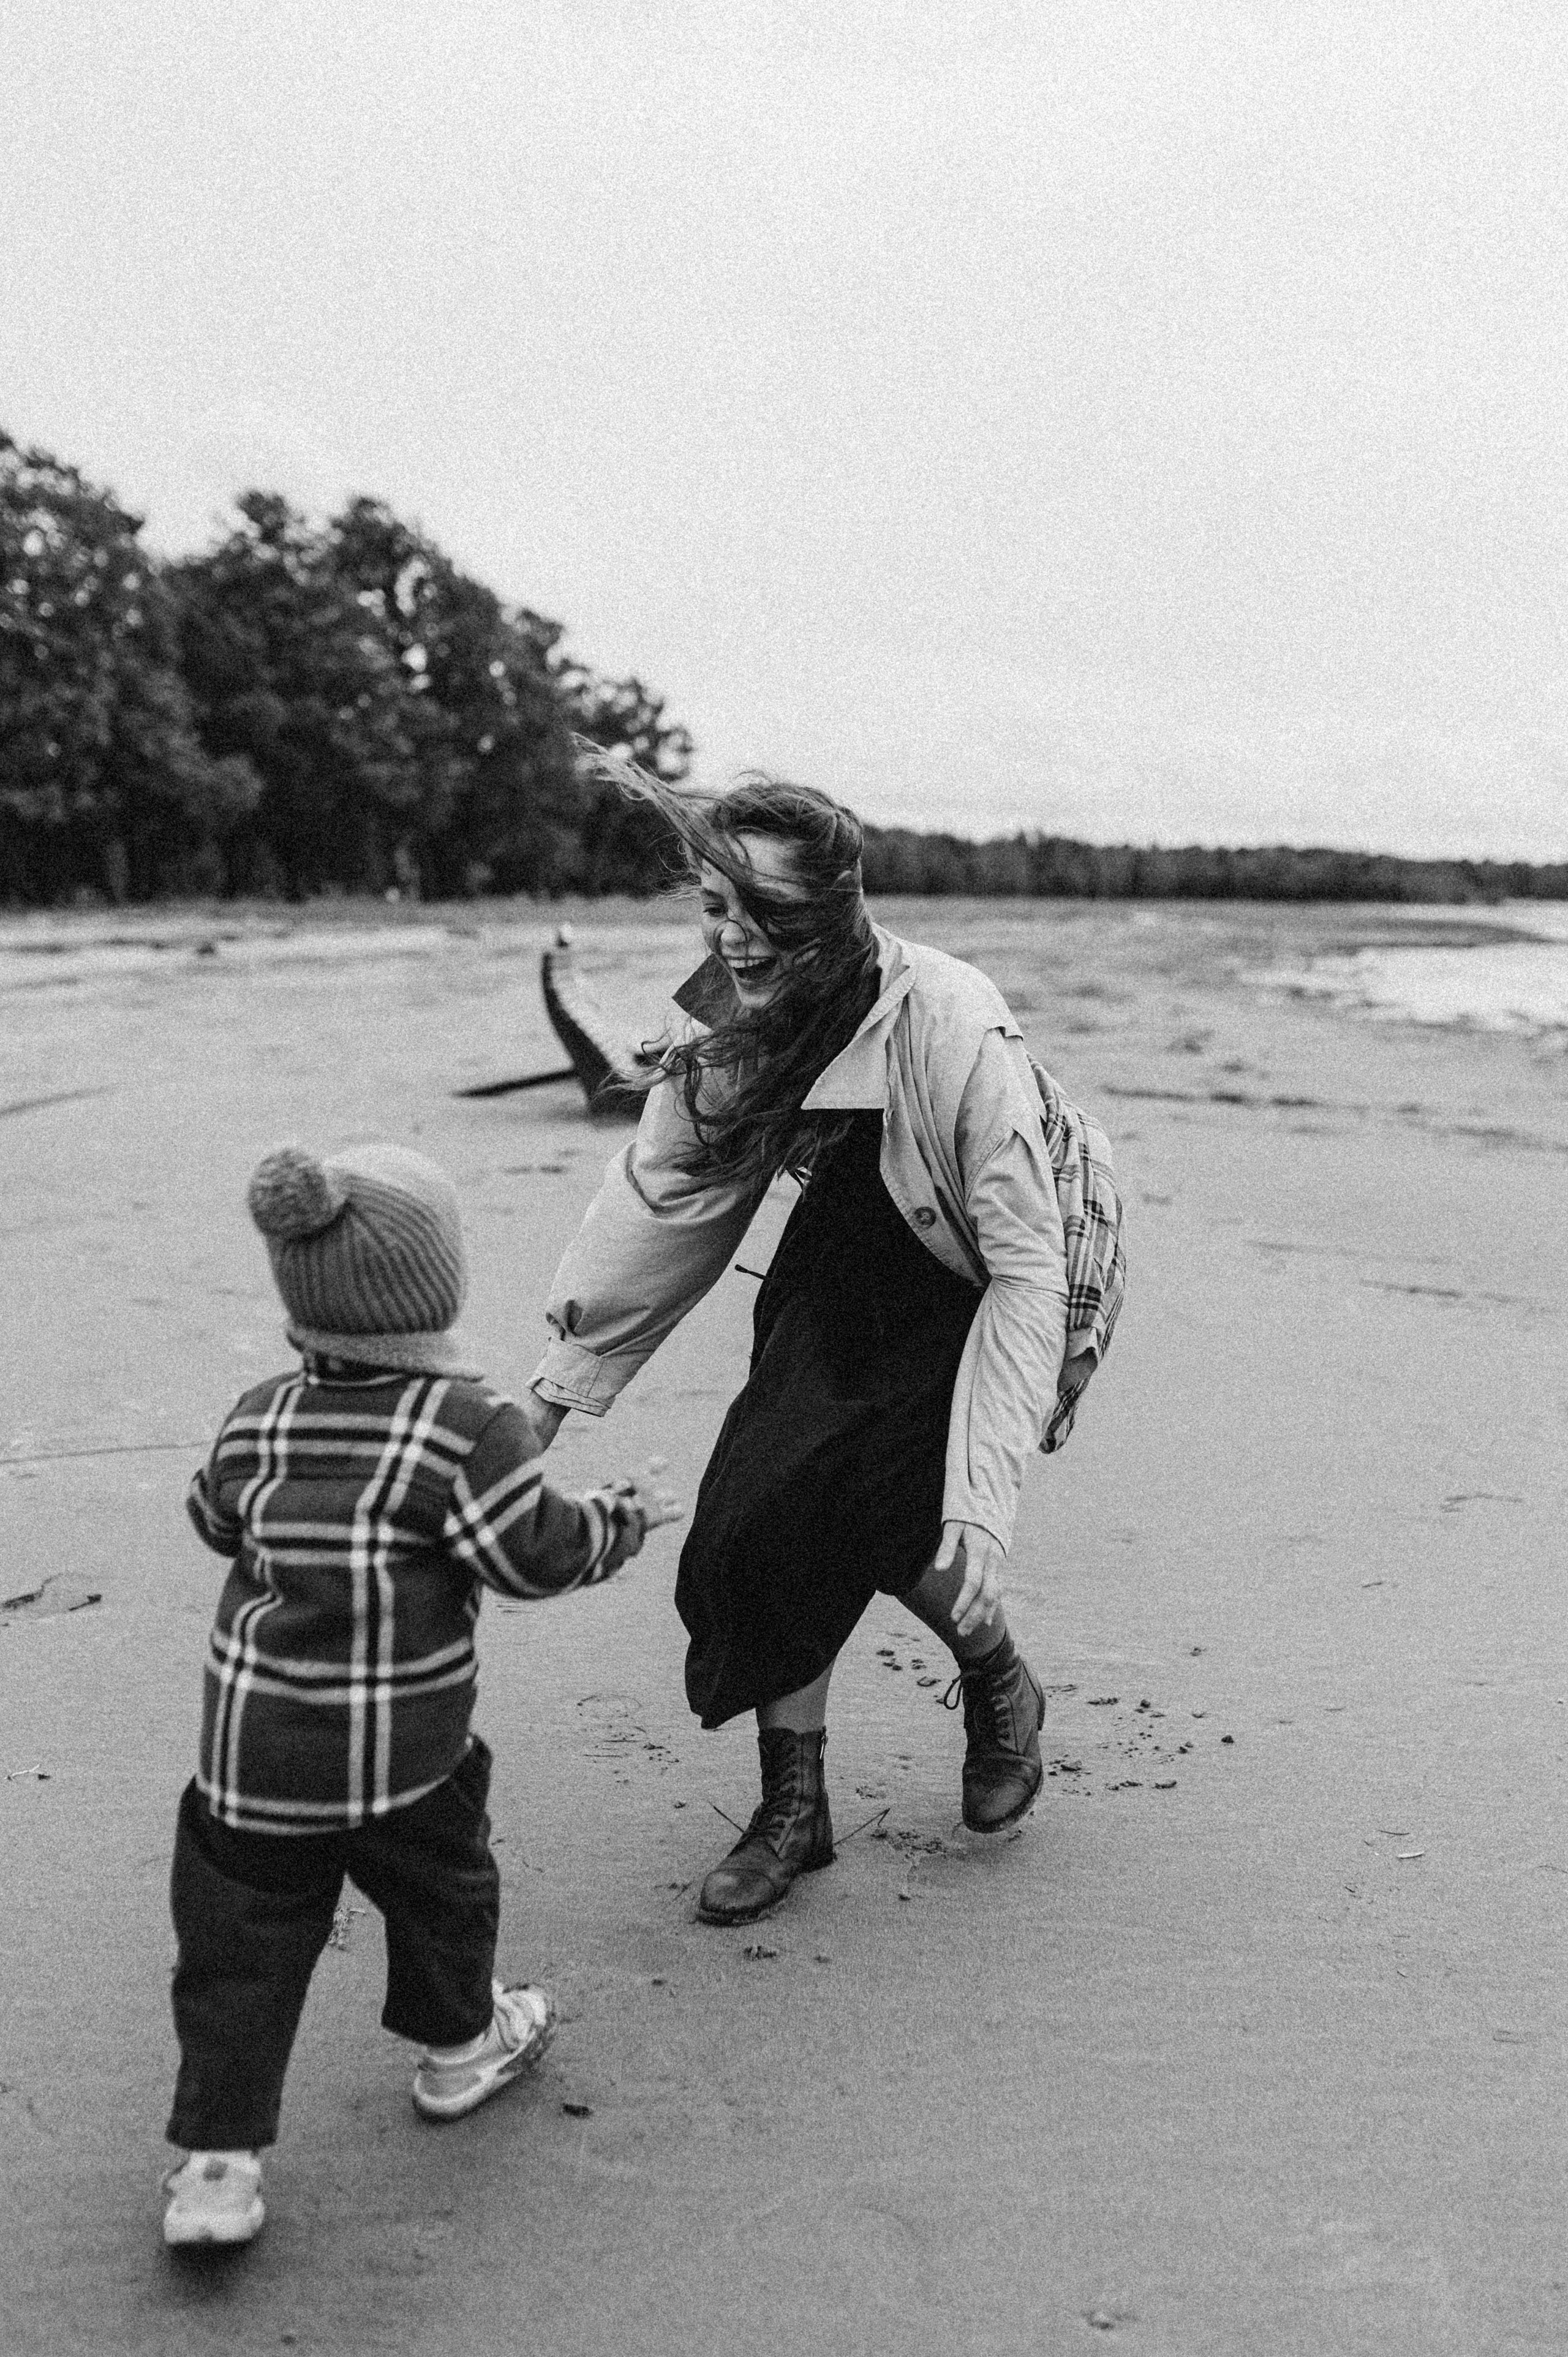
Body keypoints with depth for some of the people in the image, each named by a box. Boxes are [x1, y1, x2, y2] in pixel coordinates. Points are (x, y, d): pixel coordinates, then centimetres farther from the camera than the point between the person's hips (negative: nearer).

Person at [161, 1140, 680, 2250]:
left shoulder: (259, 1418, -1)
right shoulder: (470, 1423, -16)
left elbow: (216, 1521, 14)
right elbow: (537, 1553, -13)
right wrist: (625, 1516, 4)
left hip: (249, 1750, 3)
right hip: (398, 1748, -3)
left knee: (243, 1947, 12)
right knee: (440, 1885, 24)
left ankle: (218, 2160, 13)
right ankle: (458, 2047, 45)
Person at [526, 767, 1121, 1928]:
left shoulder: (956, 1033, -35)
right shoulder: (733, 1018, -17)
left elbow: (1025, 1267, -32)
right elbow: (664, 1198, -6)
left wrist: (981, 1495, -35)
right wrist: (561, 1378, -6)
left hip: (989, 1290, -5)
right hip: (854, 1269, 5)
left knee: (901, 1525, -15)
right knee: (766, 1507, -6)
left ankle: (1003, 1690, 20)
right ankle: (794, 1804, 13)